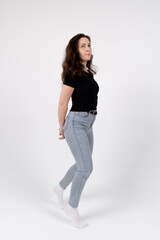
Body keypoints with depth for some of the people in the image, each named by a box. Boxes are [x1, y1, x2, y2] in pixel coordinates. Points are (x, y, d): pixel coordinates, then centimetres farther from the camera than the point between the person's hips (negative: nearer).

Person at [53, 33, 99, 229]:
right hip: (76, 123, -9)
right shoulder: (73, 73, -14)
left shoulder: (88, 72, 11)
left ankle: (60, 188, 41)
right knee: (86, 167, -8)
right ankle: (72, 208, 9)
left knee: (83, 165, 17)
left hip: (88, 123, 9)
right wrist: (62, 127, 1)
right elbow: (62, 104, -11)